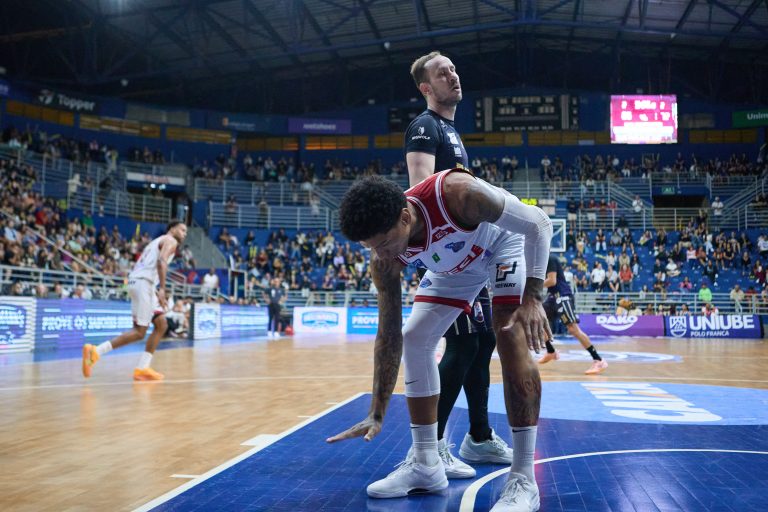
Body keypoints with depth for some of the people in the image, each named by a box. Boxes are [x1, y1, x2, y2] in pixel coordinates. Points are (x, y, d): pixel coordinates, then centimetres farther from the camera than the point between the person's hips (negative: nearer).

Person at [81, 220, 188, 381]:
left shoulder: (158, 241, 30)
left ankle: (142, 368, 7)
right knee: (139, 332, -10)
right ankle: (95, 351, -15)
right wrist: (162, 288, -26)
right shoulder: (170, 240, 2)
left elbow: (139, 265, 27)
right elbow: (161, 261, -18)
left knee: (162, 325, 11)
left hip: (138, 282, 10)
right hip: (144, 283, -10)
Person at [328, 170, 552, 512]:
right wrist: (377, 414, -16)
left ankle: (523, 479, -15)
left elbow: (538, 222, -29)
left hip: (505, 242, -5)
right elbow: (388, 335, -17)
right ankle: (426, 465, 7)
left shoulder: (457, 193, -42)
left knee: (511, 338, -23)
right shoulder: (385, 260, -26)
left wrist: (532, 297, -37)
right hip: (454, 262, 5)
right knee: (414, 340, -4)